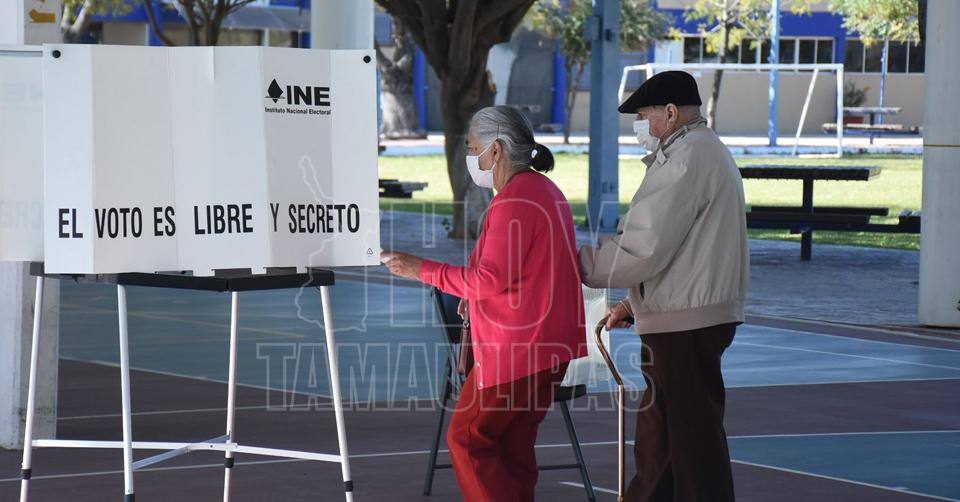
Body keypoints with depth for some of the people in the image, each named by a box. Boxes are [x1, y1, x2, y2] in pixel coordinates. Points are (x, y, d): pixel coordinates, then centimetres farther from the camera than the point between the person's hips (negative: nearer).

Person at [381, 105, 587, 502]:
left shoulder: (515, 202, -18)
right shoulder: (545, 191, 16)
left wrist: (422, 270, -15)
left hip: (516, 350, -10)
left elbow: (492, 278, -22)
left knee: (468, 439, -3)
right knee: (512, 445, 12)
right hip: (547, 345, 10)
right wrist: (476, 297, 14)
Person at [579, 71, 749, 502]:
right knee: (658, 434, 17)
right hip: (697, 312, 11)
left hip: (685, 323, -11)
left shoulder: (686, 159, -16)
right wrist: (636, 303, 20)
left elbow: (645, 246, -22)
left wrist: (580, 266, -12)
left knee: (693, 435, -7)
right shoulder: (707, 151, 19)